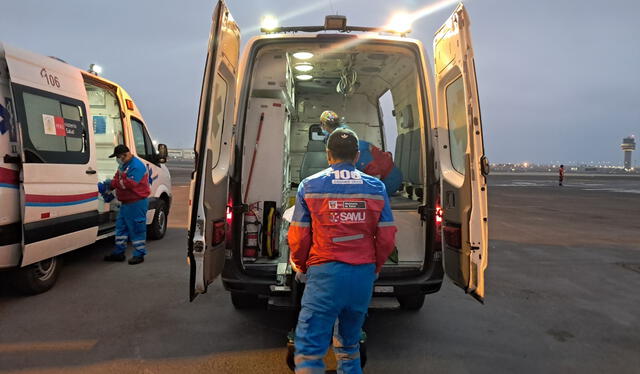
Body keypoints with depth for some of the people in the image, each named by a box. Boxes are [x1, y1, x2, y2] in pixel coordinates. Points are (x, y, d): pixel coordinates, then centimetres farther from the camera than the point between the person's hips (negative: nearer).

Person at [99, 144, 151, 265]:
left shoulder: (136, 166, -18)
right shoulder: (123, 165, 15)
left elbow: (130, 183, -26)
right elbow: (117, 180, 18)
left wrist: (112, 183, -22)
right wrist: (107, 186, -1)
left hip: (136, 203, -10)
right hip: (126, 202, 10)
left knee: (136, 228, -3)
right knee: (121, 226, 14)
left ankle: (139, 254, 8)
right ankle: (119, 253, 24)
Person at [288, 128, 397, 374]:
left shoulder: (310, 186, -2)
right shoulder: (376, 188, 4)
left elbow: (298, 237, -3)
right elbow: (386, 237, 4)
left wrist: (300, 267, 16)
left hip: (324, 273, -4)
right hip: (363, 275, 4)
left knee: (309, 349, 1)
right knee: (350, 346, 22)